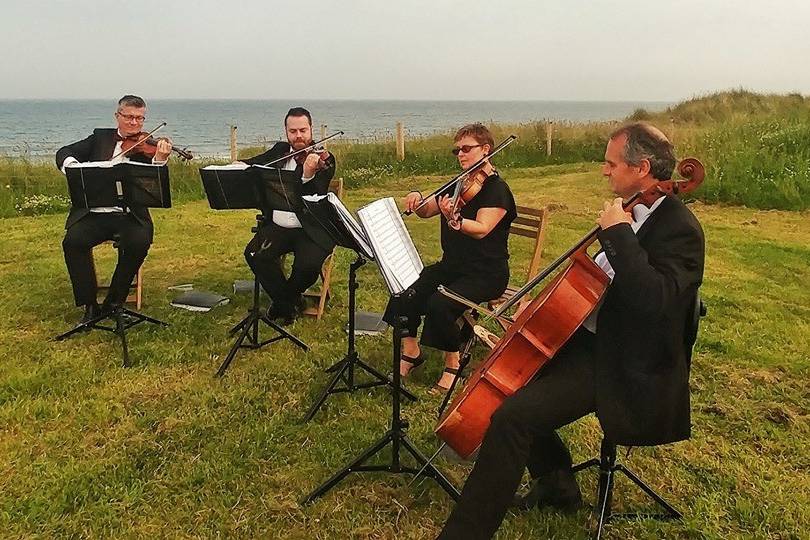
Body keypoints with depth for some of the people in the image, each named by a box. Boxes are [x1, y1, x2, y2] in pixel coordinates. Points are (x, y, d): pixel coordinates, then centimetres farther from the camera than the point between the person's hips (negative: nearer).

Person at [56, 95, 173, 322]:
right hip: (92, 214, 2)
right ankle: (90, 305, -10)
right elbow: (64, 153, 8)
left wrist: (159, 160, -27)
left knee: (139, 242, -31)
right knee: (73, 242, -26)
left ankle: (113, 302, -10)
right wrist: (71, 165, -16)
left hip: (129, 215, -1)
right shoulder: (100, 137, 15)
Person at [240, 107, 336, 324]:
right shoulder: (279, 150, 12)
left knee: (308, 265, -29)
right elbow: (250, 164, 12)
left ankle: (287, 296, 9)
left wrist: (308, 175, -38)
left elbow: (315, 200, -19)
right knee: (254, 254, -22)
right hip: (277, 226, 4)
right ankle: (287, 301, 0)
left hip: (311, 229, -4)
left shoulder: (324, 159, -5)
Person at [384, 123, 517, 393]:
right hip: (452, 264, 7)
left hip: (486, 273, -7)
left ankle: (453, 363, -7)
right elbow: (427, 212, 17)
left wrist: (453, 219, -44)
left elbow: (481, 229, -25)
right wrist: (418, 200, -6)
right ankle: (411, 351, 3)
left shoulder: (497, 189, -10)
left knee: (438, 305, -30)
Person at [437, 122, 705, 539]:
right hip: (591, 336, 10)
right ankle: (557, 483, 26)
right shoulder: (635, 213, 9)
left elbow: (654, 299, -36)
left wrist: (617, 233, -30)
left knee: (512, 417, -24)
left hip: (624, 363, -10)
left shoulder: (679, 229, -18)